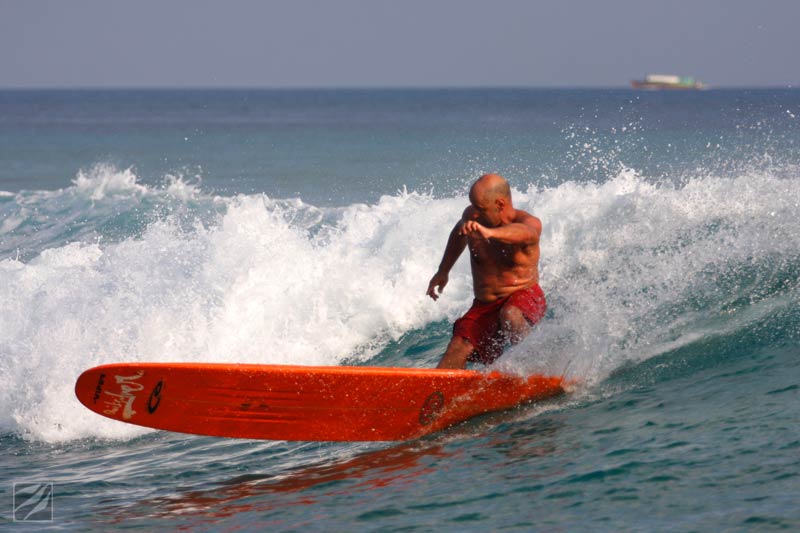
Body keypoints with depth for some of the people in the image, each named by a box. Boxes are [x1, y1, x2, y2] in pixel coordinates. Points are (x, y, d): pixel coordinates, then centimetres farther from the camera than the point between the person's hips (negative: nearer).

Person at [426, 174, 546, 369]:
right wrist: (443, 271, 30)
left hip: (523, 297, -4)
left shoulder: (529, 223, -19)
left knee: (510, 316, -38)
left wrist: (489, 232, -66)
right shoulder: (471, 217, -4)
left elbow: (524, 232, -46)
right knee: (458, 349, -17)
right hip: (484, 307, 4)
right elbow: (459, 234, 21)